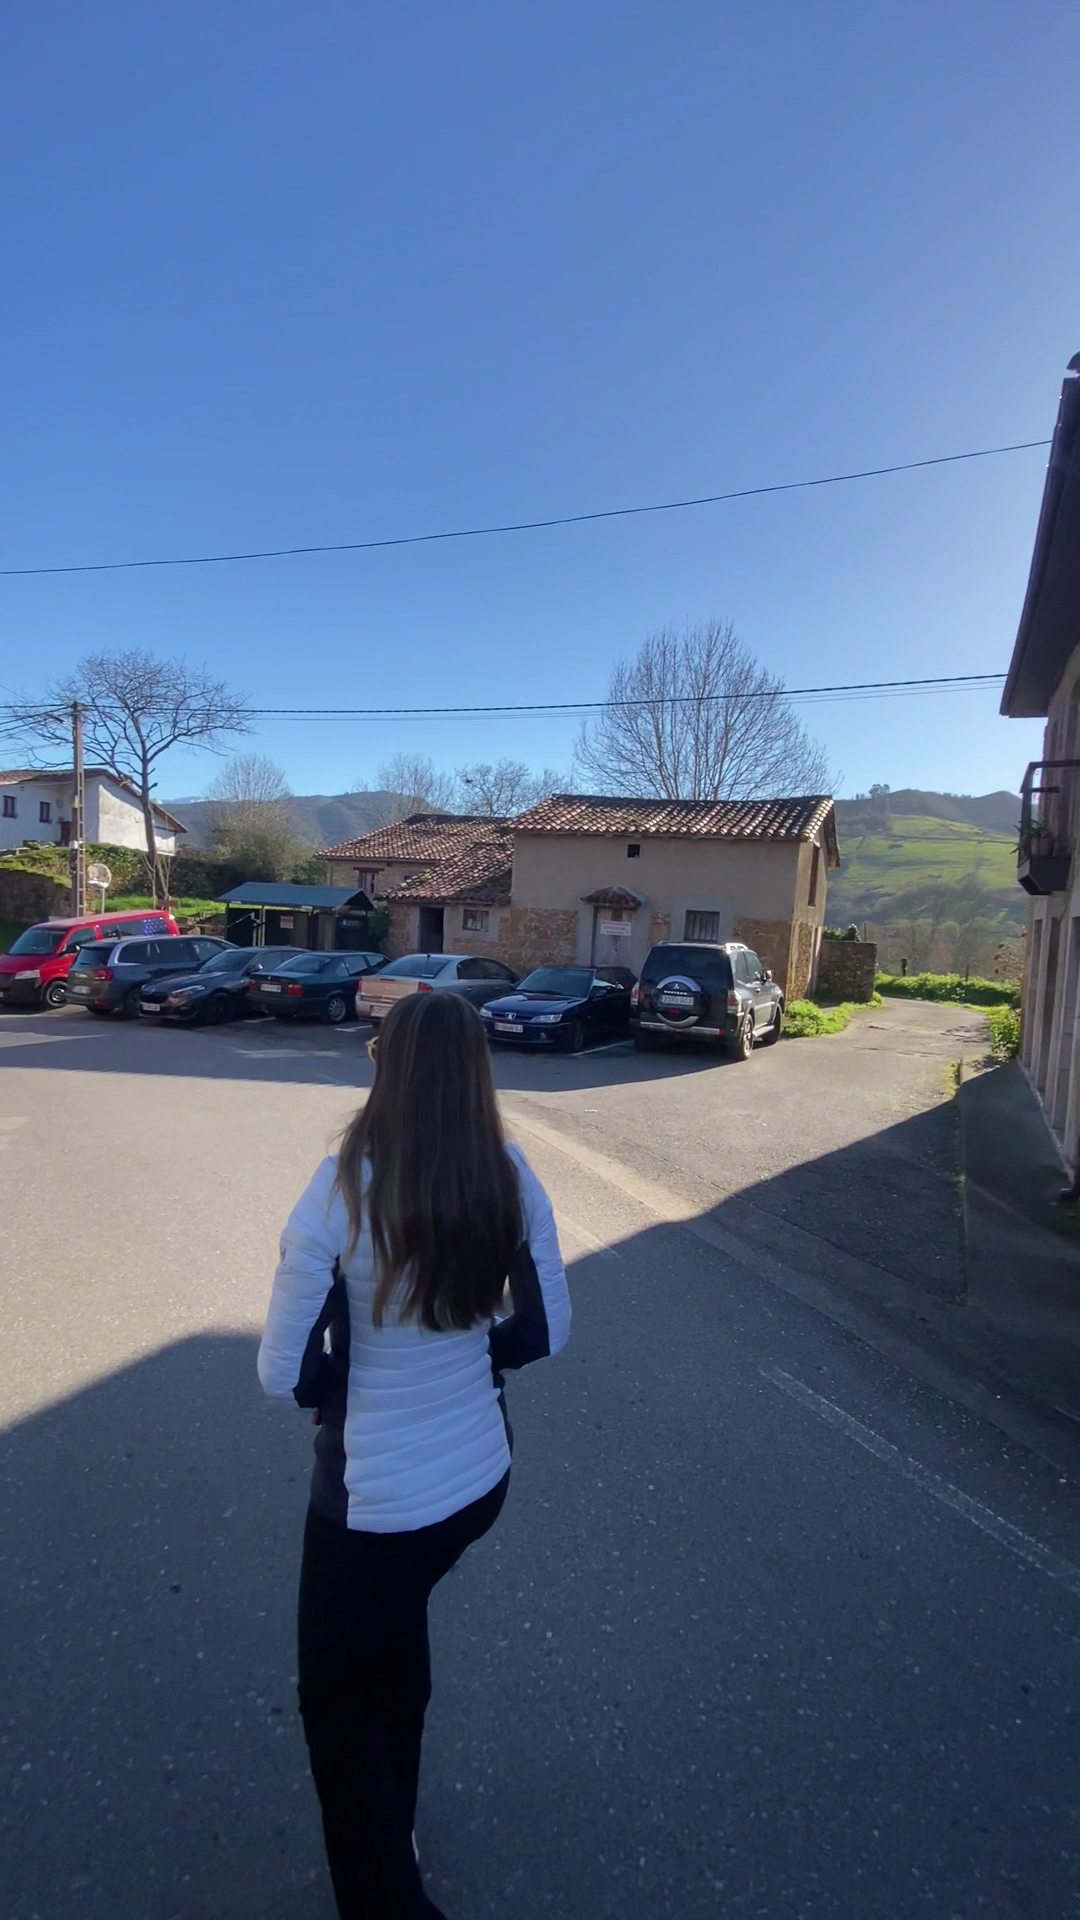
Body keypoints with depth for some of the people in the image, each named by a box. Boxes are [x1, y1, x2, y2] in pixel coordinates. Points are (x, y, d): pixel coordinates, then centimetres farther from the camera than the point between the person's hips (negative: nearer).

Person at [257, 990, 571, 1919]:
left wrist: (350, 1378, 1)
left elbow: (285, 1374, -18)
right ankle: (392, 1823, 58)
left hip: (374, 1498, -5)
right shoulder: (512, 1180, -14)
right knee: (397, 1625, 35)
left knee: (335, 1697, 24)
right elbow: (545, 1332, -3)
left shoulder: (343, 1190, -26)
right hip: (479, 1477, 5)